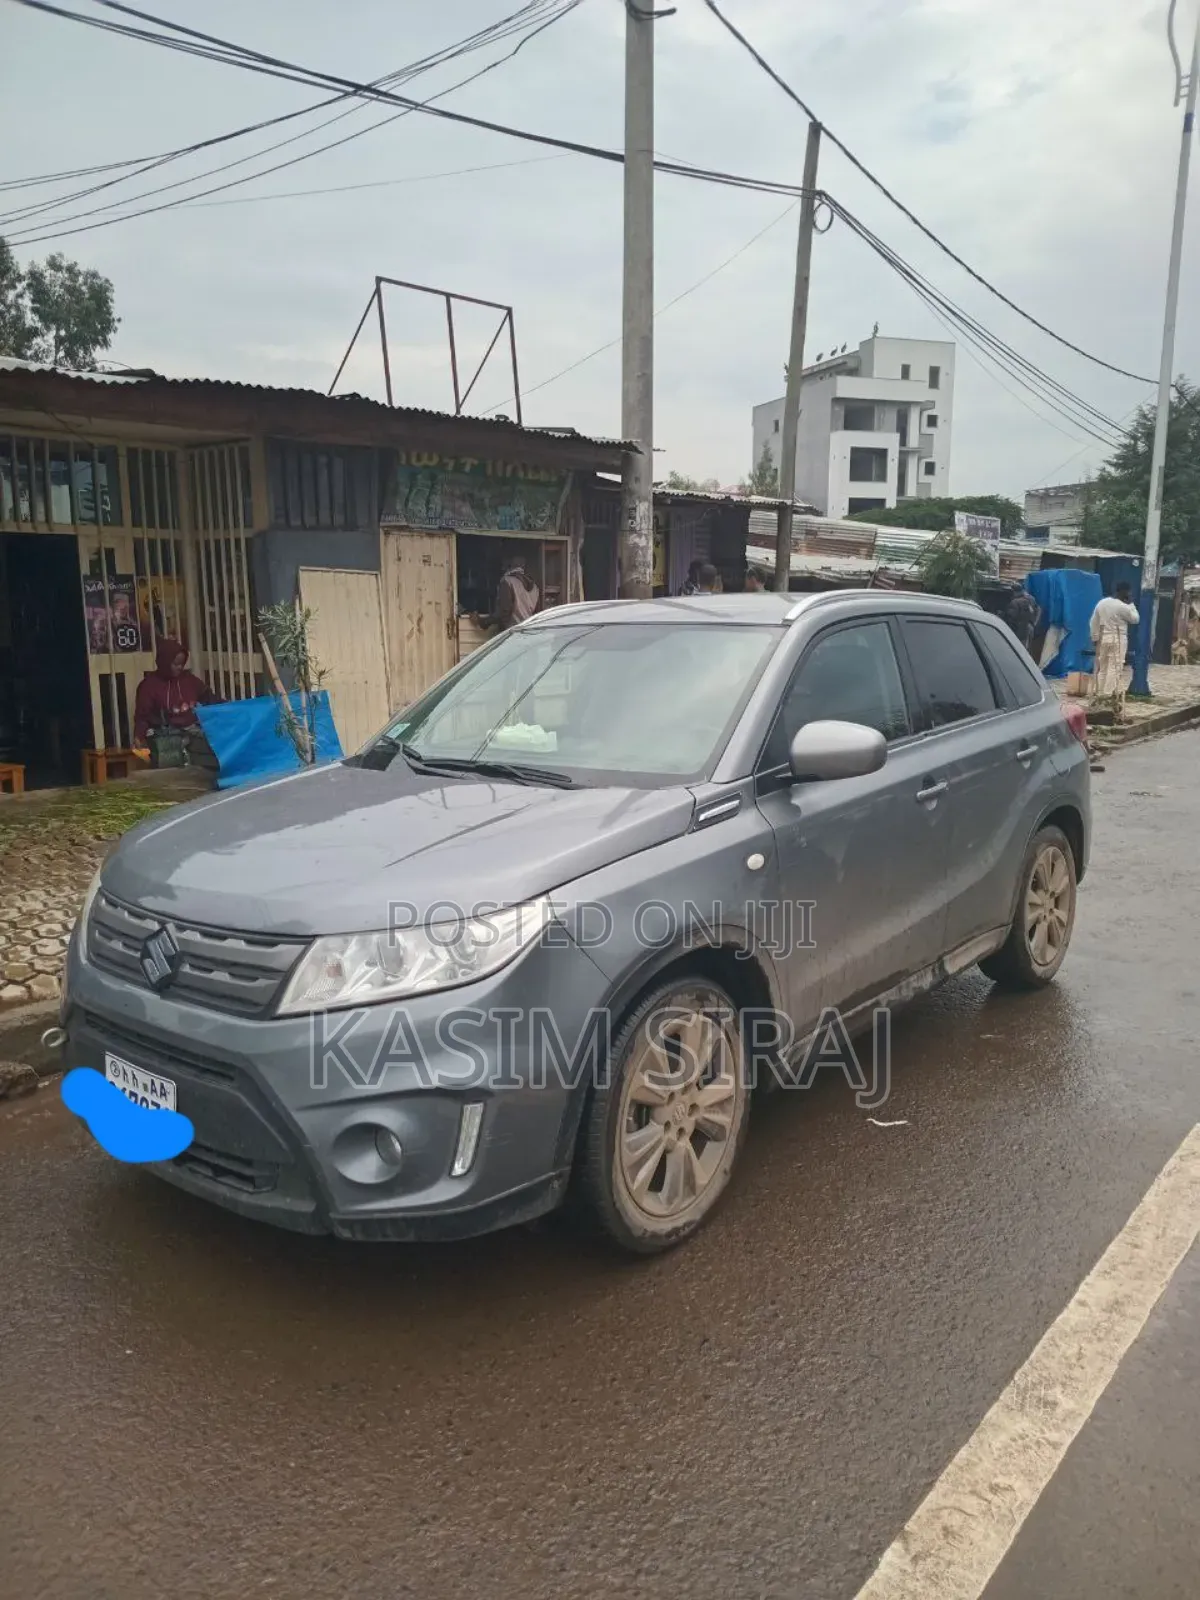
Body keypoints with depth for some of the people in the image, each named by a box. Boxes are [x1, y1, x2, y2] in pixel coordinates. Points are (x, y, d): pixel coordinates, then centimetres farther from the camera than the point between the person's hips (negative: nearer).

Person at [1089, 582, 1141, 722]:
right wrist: (1131, 604, 10)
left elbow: (1094, 622, 9)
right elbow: (1135, 619, 3)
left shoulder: (1102, 603, 6)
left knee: (1101, 669, 14)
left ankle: (1097, 697, 17)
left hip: (1103, 639, 6)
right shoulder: (1122, 607, -12)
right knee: (1116, 671, -5)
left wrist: (1095, 639, 14)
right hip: (1117, 640, -6)